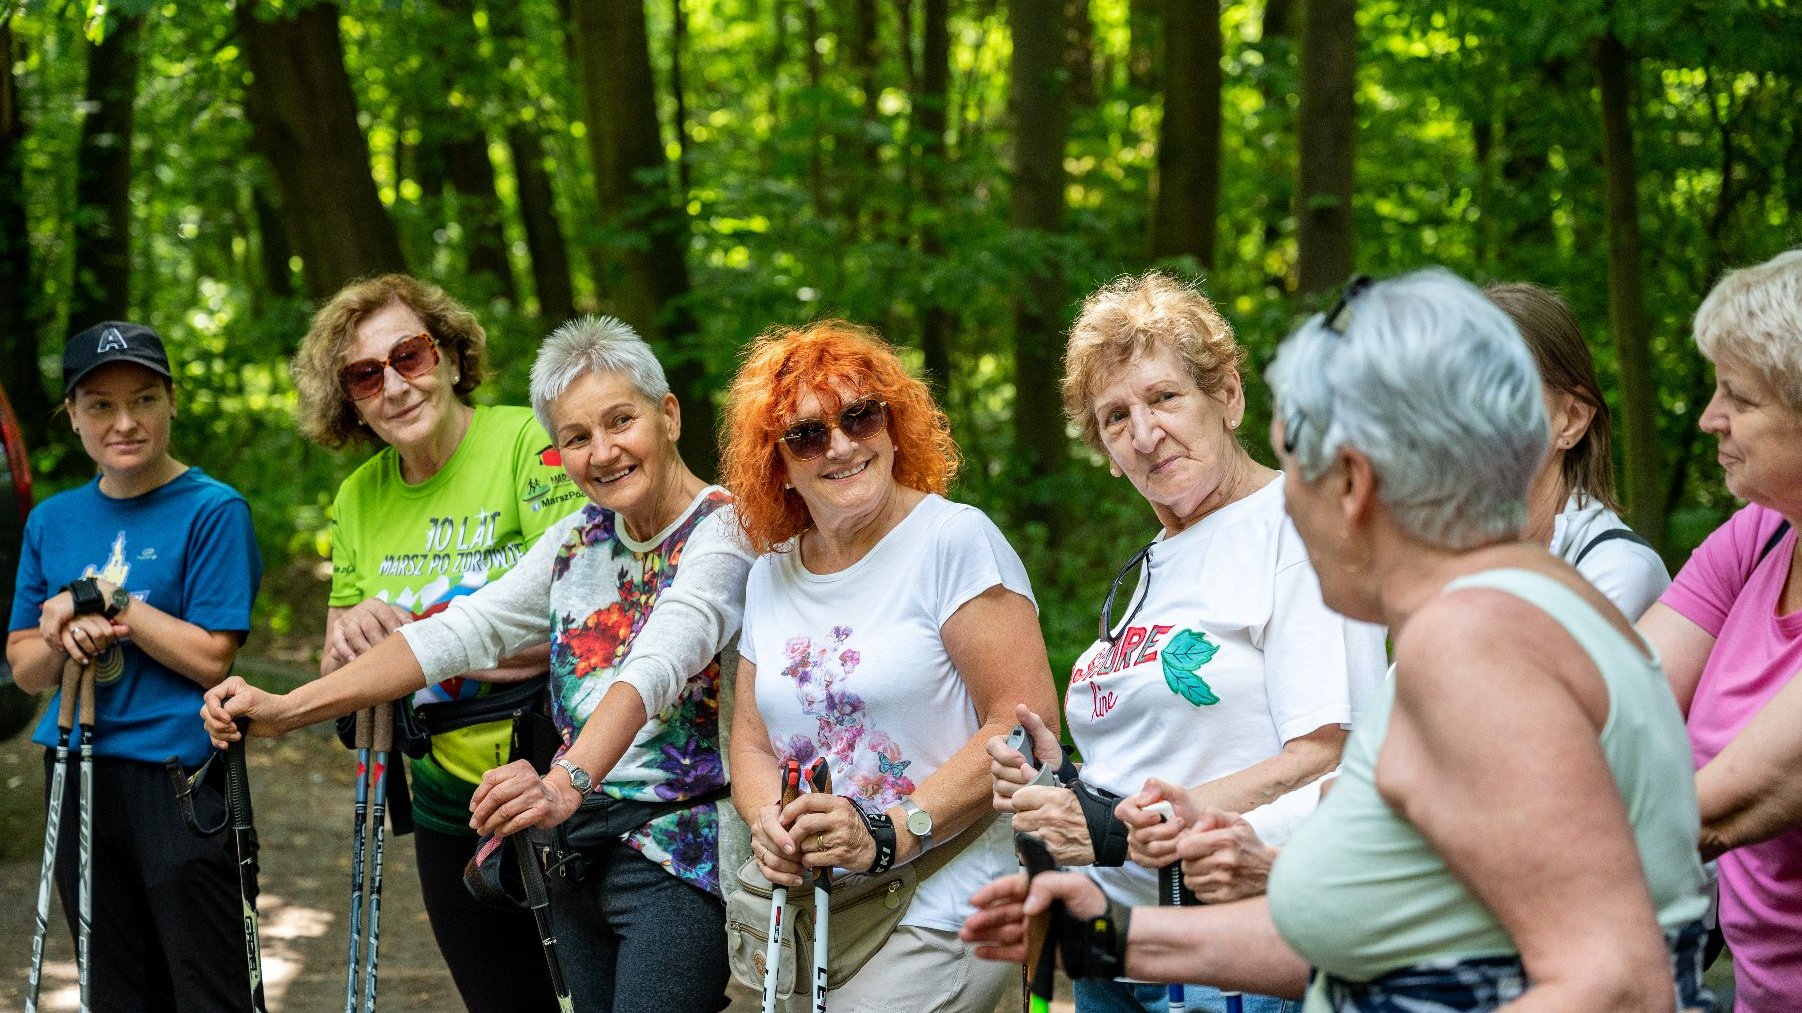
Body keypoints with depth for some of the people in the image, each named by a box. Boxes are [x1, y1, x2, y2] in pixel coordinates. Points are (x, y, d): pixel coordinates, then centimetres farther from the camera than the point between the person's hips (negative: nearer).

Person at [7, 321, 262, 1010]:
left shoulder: (214, 511, -7)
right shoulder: (53, 521, 10)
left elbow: (211, 660, -13)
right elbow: (23, 667, 10)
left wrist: (102, 600, -15)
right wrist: (68, 641, -12)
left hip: (181, 778, -6)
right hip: (80, 778, 6)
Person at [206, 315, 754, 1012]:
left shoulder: (725, 530, -12)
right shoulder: (578, 539, 11)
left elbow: (656, 667, -29)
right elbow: (462, 632, 5)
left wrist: (567, 782, -47)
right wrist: (287, 709, -5)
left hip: (679, 855, -6)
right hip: (577, 849, 7)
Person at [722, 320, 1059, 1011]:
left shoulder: (954, 539, -7)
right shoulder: (771, 573, 12)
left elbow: (1024, 719, -14)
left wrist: (889, 833, -18)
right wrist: (767, 824, -4)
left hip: (940, 909, -6)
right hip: (806, 911, 6)